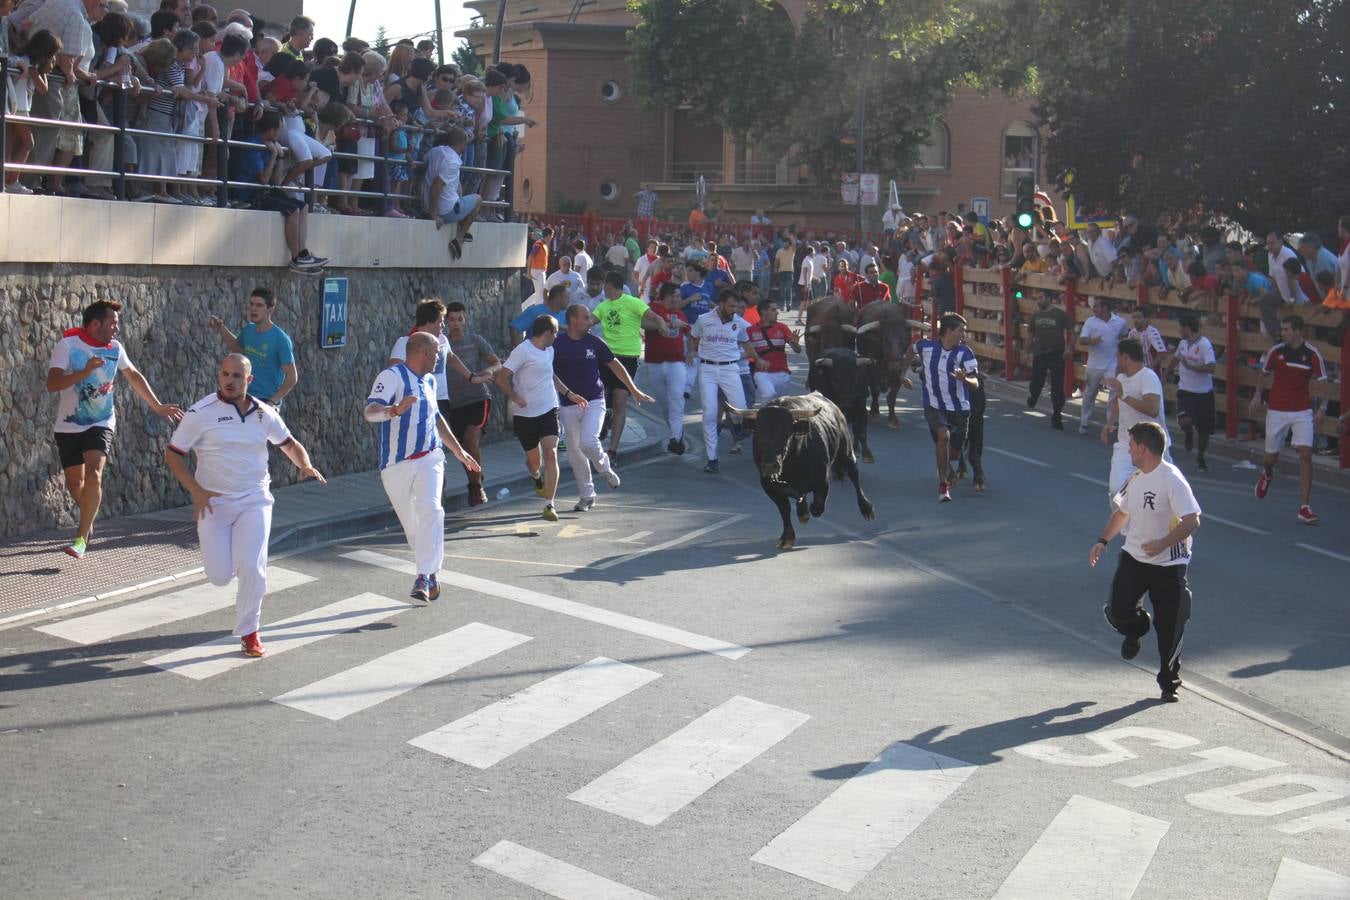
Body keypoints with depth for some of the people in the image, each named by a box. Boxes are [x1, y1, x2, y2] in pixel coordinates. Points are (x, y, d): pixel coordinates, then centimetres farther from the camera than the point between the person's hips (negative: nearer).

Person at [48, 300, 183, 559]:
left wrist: (158, 406, 23)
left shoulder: (115, 348, 1)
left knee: (93, 474, -20)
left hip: (101, 424, 1)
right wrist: (85, 372, -36)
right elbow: (52, 384, -24)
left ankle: (81, 538, -17)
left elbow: (134, 376, 19)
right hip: (69, 426, -1)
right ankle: (88, 520, 41)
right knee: (75, 481, 9)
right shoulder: (67, 345, -13)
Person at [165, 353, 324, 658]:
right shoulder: (201, 413, -8)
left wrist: (305, 465, -3)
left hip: (254, 501, 1)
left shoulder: (264, 414, 3)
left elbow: (288, 443, 18)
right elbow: (173, 454, -3)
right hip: (213, 503, -1)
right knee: (220, 576, -6)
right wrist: (196, 491, -14)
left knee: (252, 568, -14)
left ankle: (248, 632, 7)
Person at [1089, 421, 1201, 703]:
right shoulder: (1136, 478, 8)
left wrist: (1162, 544, -31)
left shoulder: (1171, 480, -17)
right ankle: (1136, 629, 27)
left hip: (1168, 564, -6)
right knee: (1119, 611, -10)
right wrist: (1103, 541, 13)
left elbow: (1192, 521, -24)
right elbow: (1122, 512, 23)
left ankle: (1169, 682, 19)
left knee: (1169, 627, 0)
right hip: (1133, 556, 6)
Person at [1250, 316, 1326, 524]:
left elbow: (1322, 383, 0)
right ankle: (1267, 474, 50)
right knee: (1271, 457, 9)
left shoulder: (1313, 355, -7)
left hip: (1303, 411, -1)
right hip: (1276, 411, 1)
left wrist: (1320, 409, -10)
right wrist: (1257, 395, 2)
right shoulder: (1275, 351, -4)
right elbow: (1264, 374, 13)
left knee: (1305, 454, -14)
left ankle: (1304, 507, -11)